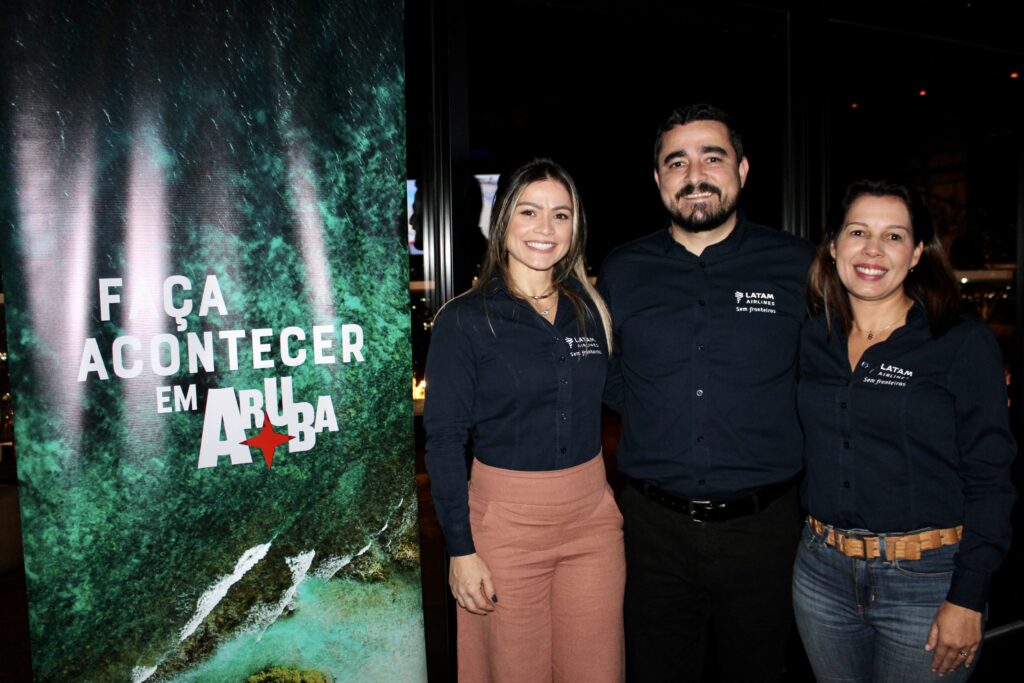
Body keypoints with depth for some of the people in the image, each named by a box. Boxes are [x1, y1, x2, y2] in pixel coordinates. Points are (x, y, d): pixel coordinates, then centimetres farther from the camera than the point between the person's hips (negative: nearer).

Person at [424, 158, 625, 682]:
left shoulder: (591, 309, 5)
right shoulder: (463, 319, -8)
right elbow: (444, 440, -8)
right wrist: (460, 549, -10)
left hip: (593, 517, 4)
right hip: (506, 518, -3)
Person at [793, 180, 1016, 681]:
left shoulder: (964, 345, -8)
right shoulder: (812, 340, 4)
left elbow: (988, 480, -9)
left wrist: (967, 599, -13)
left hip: (926, 581, -4)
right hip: (821, 572, 4)